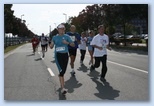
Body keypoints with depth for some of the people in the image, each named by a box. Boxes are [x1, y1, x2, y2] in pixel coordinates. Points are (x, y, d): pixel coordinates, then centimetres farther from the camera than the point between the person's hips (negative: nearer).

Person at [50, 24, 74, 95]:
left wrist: (67, 43, -17)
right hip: (58, 55, -2)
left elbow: (73, 45, 1)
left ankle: (60, 76, 47)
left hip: (65, 55, 3)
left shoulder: (66, 36, 3)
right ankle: (62, 88, -13)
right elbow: (51, 47, 7)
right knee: (61, 71, -14)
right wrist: (51, 44, -16)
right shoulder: (55, 37, 3)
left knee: (64, 70, 13)